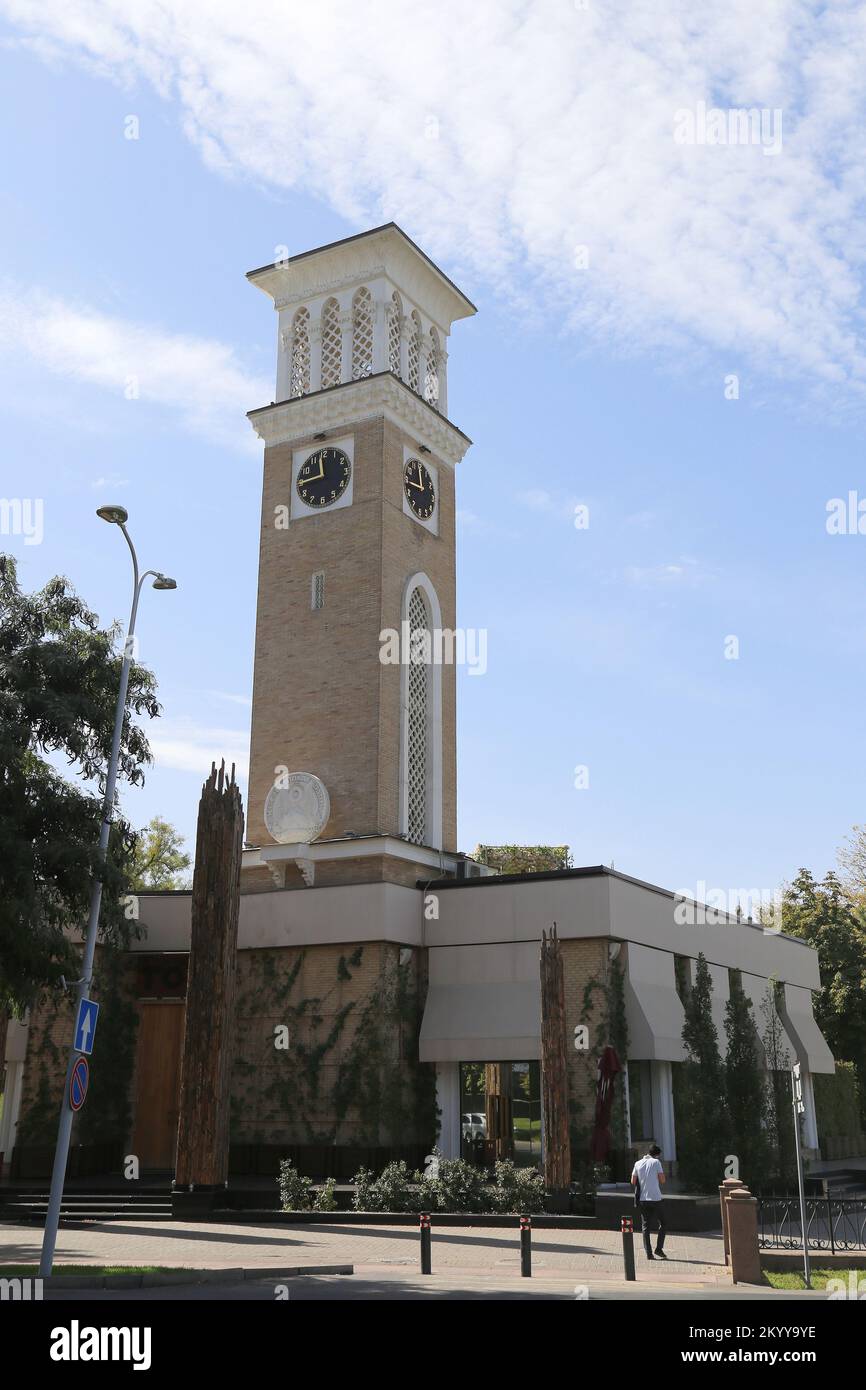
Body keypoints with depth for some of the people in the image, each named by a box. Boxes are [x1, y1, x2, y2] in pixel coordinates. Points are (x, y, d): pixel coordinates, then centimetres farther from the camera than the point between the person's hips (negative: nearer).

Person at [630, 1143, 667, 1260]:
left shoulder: (638, 1164, 7)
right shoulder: (656, 1162, -4)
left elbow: (633, 1181, 9)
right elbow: (662, 1180, -6)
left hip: (642, 1199, 4)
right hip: (656, 1198, -4)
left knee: (645, 1226, 7)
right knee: (662, 1223, 11)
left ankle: (648, 1253, 2)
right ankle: (659, 1249, 2)